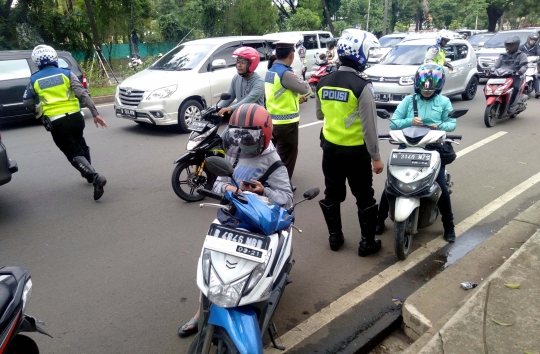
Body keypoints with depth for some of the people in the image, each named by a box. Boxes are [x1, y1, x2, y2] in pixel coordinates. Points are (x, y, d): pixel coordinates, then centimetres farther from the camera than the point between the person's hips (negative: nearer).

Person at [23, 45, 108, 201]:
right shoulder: (66, 74, 2)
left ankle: (95, 177, -23)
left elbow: (27, 102, 15)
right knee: (80, 145, 28)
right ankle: (88, 173, 37)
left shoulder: (34, 80, 6)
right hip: (75, 117, 2)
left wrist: (39, 111, 34)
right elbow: (83, 94, -8)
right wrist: (95, 114, -8)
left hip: (56, 123, -1)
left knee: (74, 154, -1)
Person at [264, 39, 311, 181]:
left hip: (274, 120, 9)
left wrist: (296, 98, 18)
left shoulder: (270, 71, 7)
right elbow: (305, 89, -13)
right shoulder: (285, 73, -21)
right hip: (286, 123, -9)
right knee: (287, 158, 4)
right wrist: (305, 83, 8)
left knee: (279, 155, 23)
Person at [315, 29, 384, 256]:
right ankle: (367, 242, 19)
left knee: (332, 195, 17)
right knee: (364, 198, 9)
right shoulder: (362, 86, -18)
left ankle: (334, 237, 28)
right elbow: (369, 127, -18)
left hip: (330, 148, 5)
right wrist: (376, 157, -10)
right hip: (356, 152, -5)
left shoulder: (324, 82, 0)